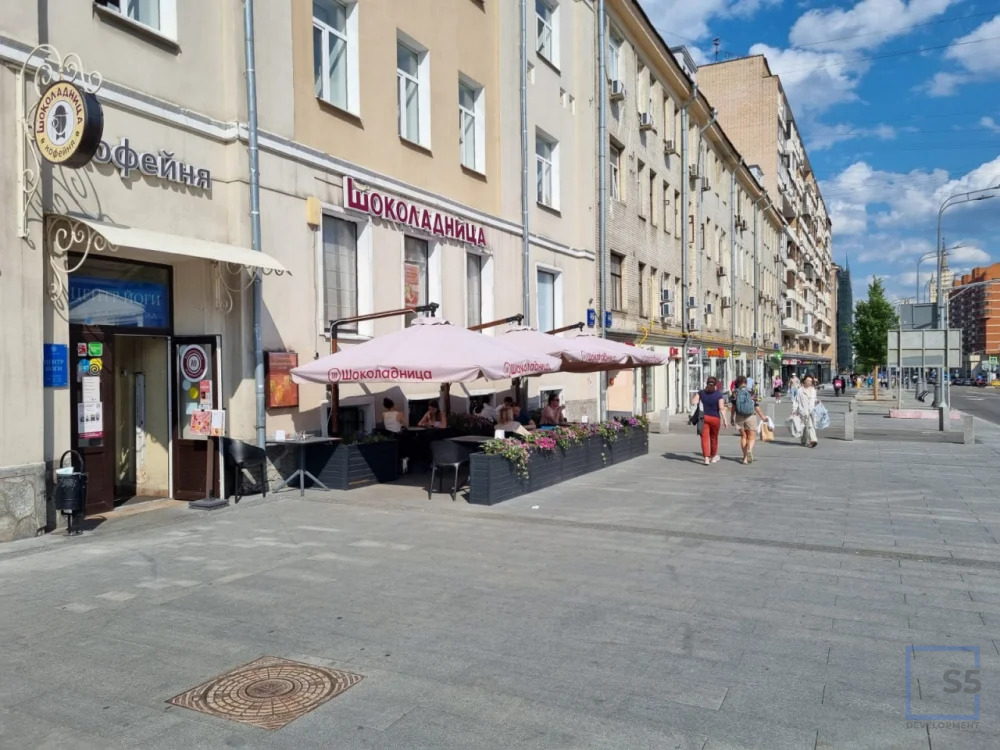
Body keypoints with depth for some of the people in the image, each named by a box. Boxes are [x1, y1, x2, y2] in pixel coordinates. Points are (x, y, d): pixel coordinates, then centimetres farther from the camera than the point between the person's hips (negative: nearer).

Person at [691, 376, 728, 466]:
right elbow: (721, 408, -11)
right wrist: (725, 420, -7)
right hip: (715, 418, -1)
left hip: (703, 417, 1)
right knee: (714, 438, 15)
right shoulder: (719, 394, -6)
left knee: (705, 438, -1)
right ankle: (713, 457, 30)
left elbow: (693, 402, -5)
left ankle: (706, 458, -12)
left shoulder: (701, 392, 0)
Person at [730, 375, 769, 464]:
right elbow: (757, 407, 0)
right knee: (752, 437, 5)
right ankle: (749, 450, -26)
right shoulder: (751, 392, -2)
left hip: (739, 417, 1)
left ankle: (745, 457, 13)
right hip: (751, 416, -1)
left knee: (743, 436, 14)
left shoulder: (735, 393, -1)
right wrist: (762, 416, 12)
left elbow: (733, 407, -3)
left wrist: (732, 418, 7)